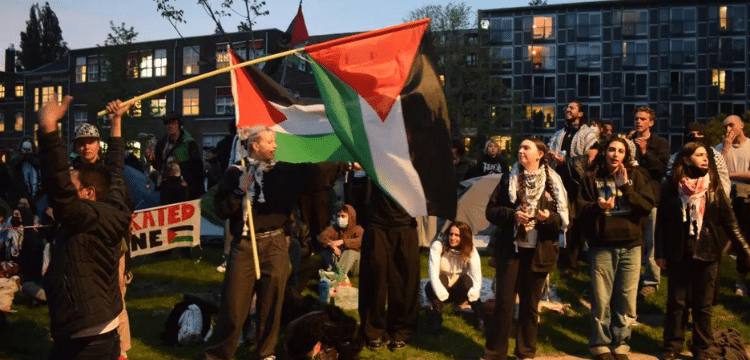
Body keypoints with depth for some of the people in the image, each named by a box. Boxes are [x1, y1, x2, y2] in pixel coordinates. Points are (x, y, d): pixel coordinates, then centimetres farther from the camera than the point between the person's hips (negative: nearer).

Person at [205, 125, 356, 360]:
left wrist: (348, 165, -15)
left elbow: (314, 171, -7)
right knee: (234, 302, 1)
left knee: (272, 302, 8)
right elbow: (221, 210, -4)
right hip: (244, 245, -2)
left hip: (275, 245, 2)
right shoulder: (235, 173, -1)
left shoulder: (283, 171, 3)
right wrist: (239, 191, -17)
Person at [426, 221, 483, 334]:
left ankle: (480, 319, -18)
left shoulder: (470, 251, -15)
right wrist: (442, 296, -38)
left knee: (466, 279, -30)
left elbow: (477, 278, -24)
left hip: (458, 291, 1)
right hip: (437, 291, -1)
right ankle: (436, 320, -22)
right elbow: (433, 274, -29)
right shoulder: (438, 246, -20)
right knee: (442, 278, -34)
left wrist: (471, 297, -39)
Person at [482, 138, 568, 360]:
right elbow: (490, 210, 1)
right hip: (510, 249, 0)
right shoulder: (508, 180, 3)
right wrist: (511, 214, -16)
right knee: (504, 302, 0)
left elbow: (565, 219, 1)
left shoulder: (553, 182, 0)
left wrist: (550, 217, -20)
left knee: (530, 304, 10)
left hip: (538, 252, 0)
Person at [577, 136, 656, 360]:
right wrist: (597, 206, -22)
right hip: (601, 246, -1)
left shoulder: (636, 177, 7)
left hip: (631, 246, 2)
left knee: (626, 300, 6)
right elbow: (581, 211, -2)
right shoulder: (592, 179, 3)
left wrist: (625, 188, -13)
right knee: (601, 300, 2)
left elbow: (648, 206, -5)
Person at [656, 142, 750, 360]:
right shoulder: (672, 186, -3)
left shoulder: (713, 185, 2)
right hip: (679, 253, -1)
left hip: (707, 252, 1)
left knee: (703, 304, 9)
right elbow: (662, 221, -1)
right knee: (676, 302, 8)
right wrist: (660, 252, -3)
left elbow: (728, 219, 2)